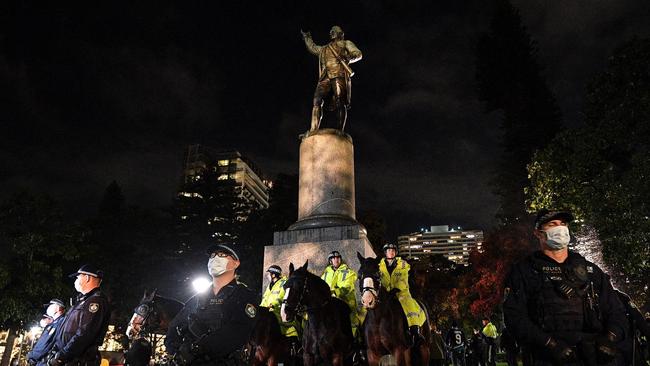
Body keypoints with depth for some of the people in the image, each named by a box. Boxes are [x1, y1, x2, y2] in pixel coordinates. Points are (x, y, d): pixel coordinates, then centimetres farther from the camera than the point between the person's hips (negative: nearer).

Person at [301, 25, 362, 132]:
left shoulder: (346, 43, 22)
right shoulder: (324, 49, 36)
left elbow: (358, 54, 8)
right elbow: (312, 47, 53)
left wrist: (348, 58, -10)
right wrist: (306, 37, 60)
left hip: (339, 76, -4)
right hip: (325, 78, 4)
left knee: (341, 103, -17)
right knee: (317, 101, -16)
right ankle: (313, 131, -24)